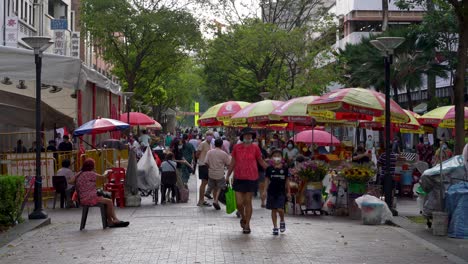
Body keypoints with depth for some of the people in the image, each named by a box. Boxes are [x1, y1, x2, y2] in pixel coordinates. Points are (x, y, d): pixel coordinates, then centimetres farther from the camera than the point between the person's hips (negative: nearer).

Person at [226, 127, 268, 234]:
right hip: (238, 178, 1)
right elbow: (232, 163, 11)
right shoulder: (236, 147, 3)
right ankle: (243, 218, 29)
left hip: (251, 178, -1)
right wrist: (227, 176, 12)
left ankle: (247, 225, 14)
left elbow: (261, 162, 10)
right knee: (239, 202, -1)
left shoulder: (255, 148, 0)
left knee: (248, 202, 3)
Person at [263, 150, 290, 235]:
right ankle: (275, 227, 12)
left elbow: (287, 181, 7)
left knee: (280, 209, -12)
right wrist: (265, 191, 0)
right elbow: (267, 180, 6)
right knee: (273, 210, 5)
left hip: (281, 192, -1)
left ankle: (282, 221, 17)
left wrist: (288, 192, 6)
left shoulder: (285, 168, 2)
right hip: (272, 192, 1)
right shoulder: (270, 169, 2)